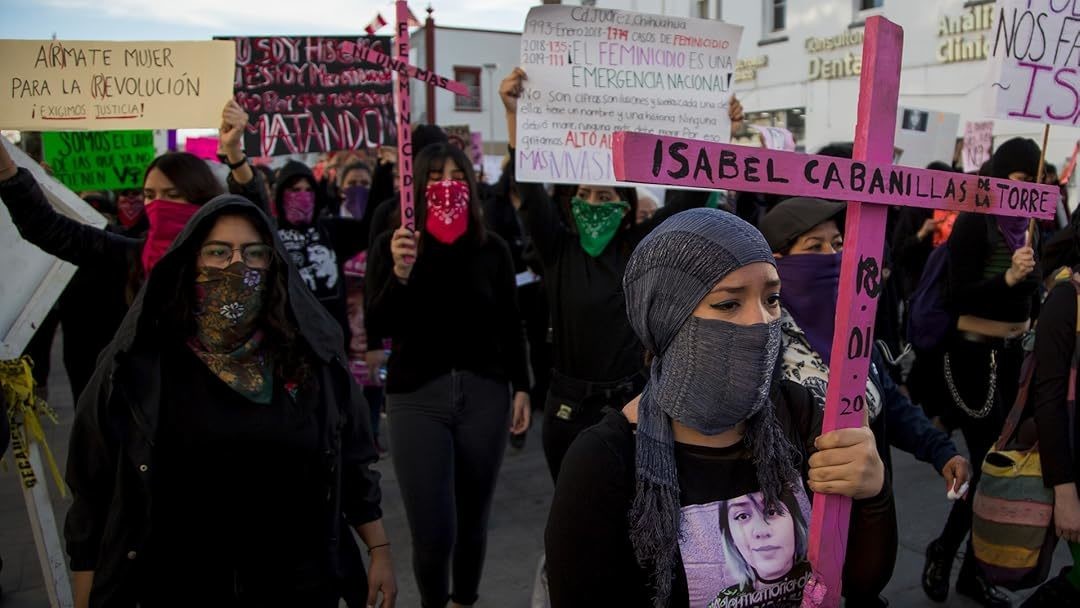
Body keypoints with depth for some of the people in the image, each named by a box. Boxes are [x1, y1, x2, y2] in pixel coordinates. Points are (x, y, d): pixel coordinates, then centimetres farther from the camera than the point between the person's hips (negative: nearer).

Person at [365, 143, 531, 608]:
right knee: (432, 531, -4)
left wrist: (521, 388, 6)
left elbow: (510, 325, 9)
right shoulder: (390, 246, 0)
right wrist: (399, 273, -22)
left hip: (485, 392, 2)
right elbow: (378, 327, -8)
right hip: (417, 396, -1)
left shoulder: (492, 248, 3)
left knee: (473, 518, 12)